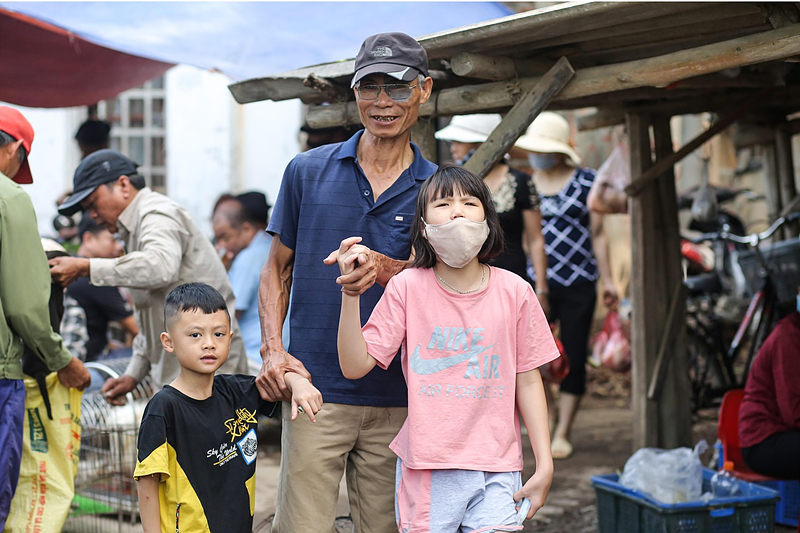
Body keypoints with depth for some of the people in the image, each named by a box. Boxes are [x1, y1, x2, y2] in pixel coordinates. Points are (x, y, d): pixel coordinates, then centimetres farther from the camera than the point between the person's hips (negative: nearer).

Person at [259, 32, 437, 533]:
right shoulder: (309, 171, 5)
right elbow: (277, 270, 12)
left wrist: (382, 268, -28)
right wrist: (273, 350, -3)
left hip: (397, 399, 1)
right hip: (316, 389, -1)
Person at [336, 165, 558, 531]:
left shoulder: (514, 292, 0)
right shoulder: (407, 288, -3)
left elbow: (527, 381, 6)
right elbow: (355, 366, -5)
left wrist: (545, 464, 4)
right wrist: (351, 292, -16)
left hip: (496, 471, 1)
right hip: (427, 470, 0)